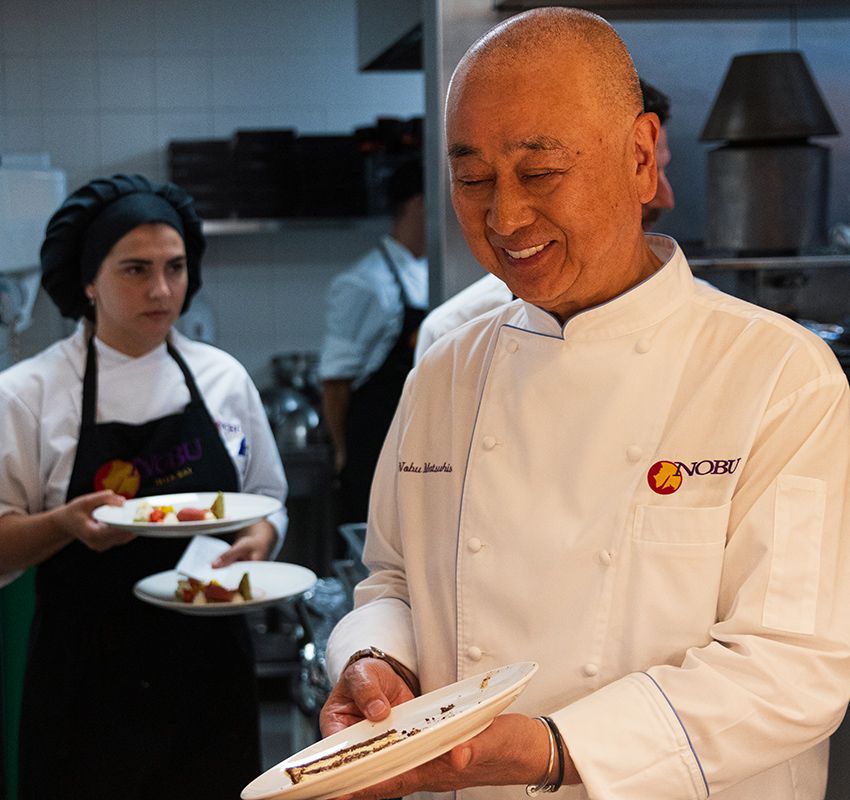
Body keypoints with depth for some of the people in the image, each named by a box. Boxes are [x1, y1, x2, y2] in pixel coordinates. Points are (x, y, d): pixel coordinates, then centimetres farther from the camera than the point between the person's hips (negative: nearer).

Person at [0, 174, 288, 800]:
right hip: (88, 676, -3)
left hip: (210, 666, 3)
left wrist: (258, 540, -7)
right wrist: (66, 524, -23)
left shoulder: (223, 377, 5)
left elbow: (267, 500, 13)